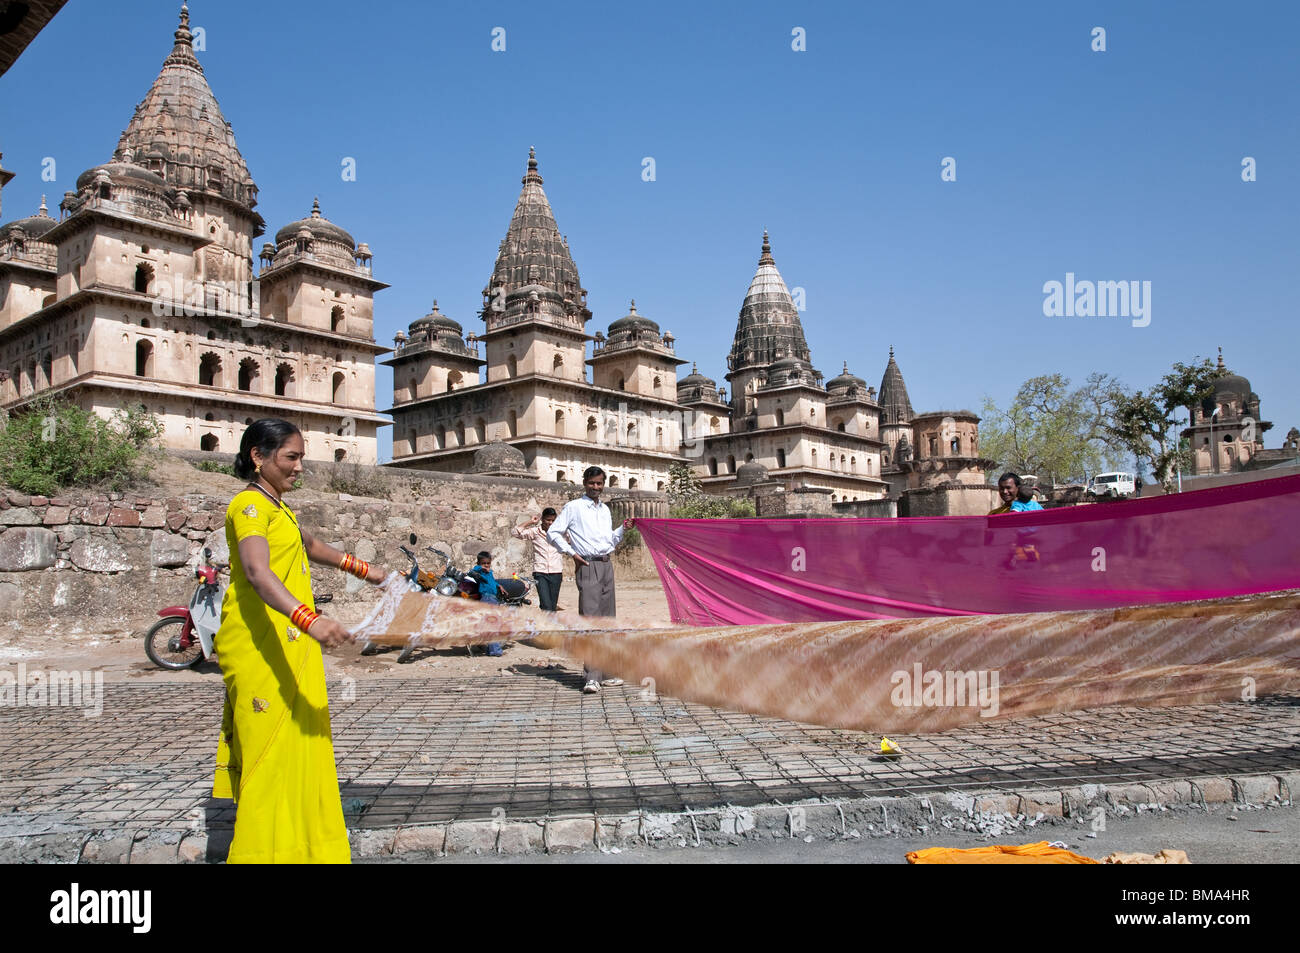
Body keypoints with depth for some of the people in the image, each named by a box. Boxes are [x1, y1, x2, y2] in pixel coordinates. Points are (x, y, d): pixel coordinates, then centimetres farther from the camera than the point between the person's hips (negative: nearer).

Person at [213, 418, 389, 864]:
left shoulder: (277, 507, 19)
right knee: (269, 748, -8)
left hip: (288, 645, 10)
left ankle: (302, 844, 22)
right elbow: (257, 572, -30)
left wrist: (361, 568, 39)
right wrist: (309, 619, -43)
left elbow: (310, 545, 38)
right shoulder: (249, 504, -13)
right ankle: (265, 848, -2)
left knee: (300, 744, 13)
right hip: (261, 645, -10)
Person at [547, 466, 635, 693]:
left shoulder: (605, 510, 19)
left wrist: (623, 529, 9)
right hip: (588, 566, -7)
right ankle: (591, 677, -15)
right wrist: (572, 553, -9)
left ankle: (606, 673, 14)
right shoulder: (573, 507, 0)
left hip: (607, 566, 7)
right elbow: (553, 533, -2)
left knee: (607, 620, 8)